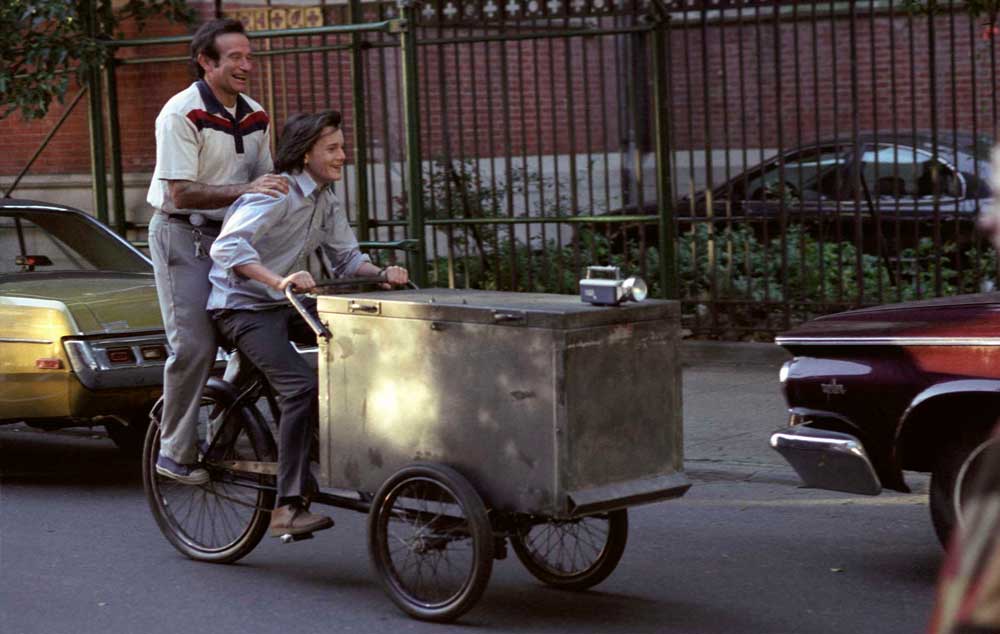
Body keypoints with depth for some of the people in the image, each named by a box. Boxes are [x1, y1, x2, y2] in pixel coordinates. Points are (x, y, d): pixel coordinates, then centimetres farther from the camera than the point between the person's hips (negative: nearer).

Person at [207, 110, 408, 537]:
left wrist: (382, 274, -7)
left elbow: (346, 257, 13)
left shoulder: (325, 201, 10)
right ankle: (288, 507, -28)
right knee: (301, 387, -27)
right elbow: (228, 247, -32)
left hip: (286, 306, 9)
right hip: (243, 307, -9)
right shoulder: (276, 194, -19)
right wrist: (278, 280, -45)